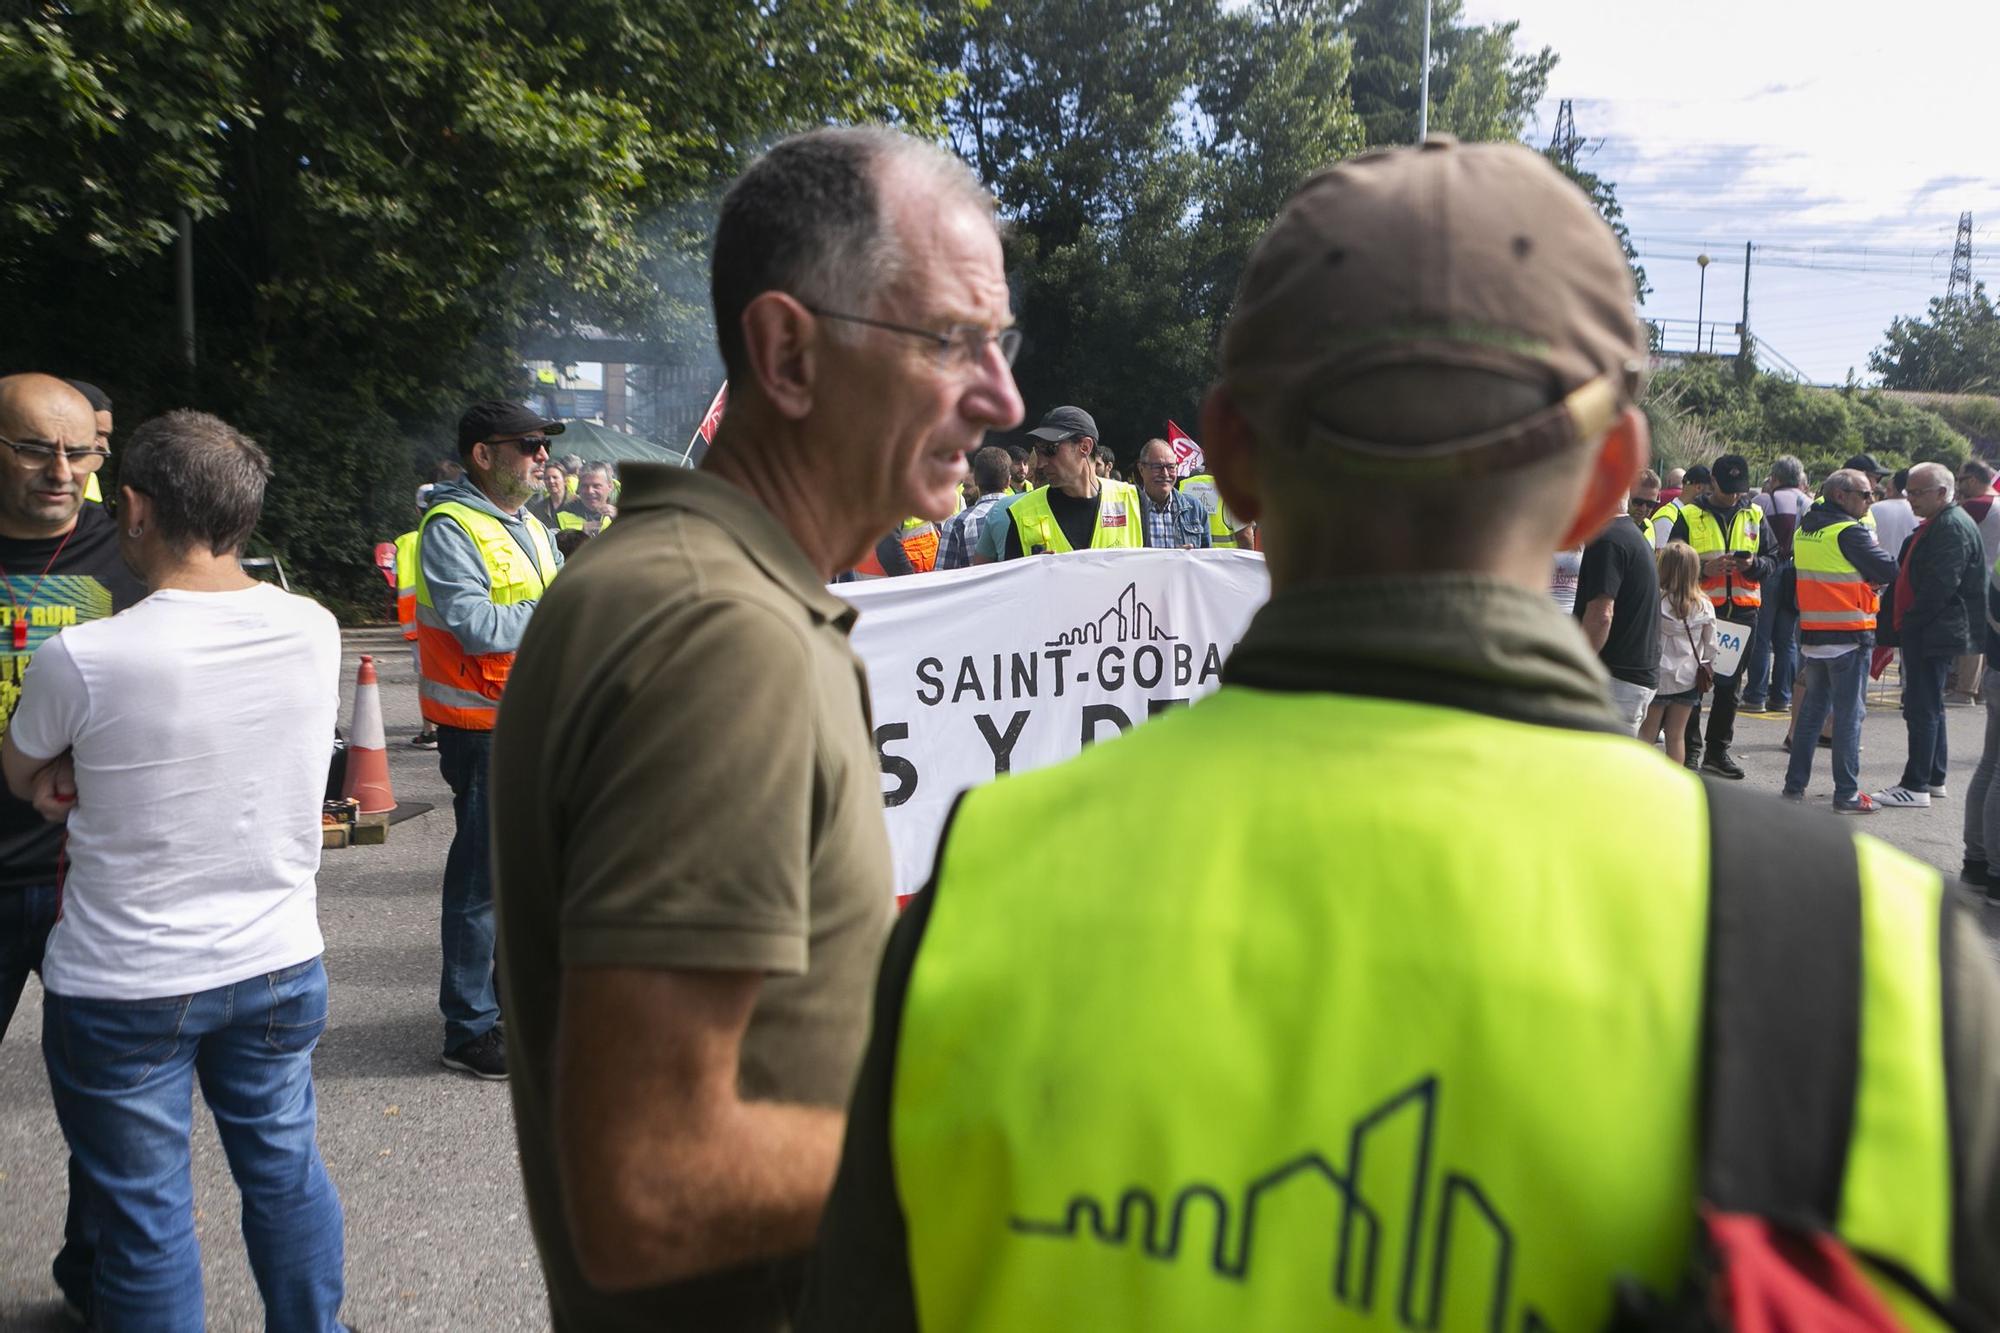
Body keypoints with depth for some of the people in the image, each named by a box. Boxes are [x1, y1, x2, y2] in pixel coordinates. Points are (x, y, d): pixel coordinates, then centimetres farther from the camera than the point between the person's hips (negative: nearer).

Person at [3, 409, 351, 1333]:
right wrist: (92, 773, -1)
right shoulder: (314, 630, -8)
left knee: (145, 1212, 12)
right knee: (284, 1168, 20)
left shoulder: (81, 660, -19)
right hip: (279, 964, 4)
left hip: (124, 988, -4)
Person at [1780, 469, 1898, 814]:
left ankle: (1795, 785, 17)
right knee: (1850, 714, -1)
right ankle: (1847, 794, 2)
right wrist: (1877, 580, 8)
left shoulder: (1806, 527, 8)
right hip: (1849, 634, -7)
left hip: (1811, 633, 7)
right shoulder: (1850, 531, -15)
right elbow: (1889, 571, -13)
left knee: (1812, 708, 15)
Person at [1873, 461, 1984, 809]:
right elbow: (1909, 576, 22)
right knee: (1929, 706, 16)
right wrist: (1900, 627, 15)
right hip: (1924, 633, 11)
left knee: (1923, 708, -8)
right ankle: (1934, 779, 25)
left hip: (1934, 635, -11)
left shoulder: (1953, 526, -15)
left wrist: (1909, 622, -16)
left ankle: (1916, 786, -5)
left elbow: (1941, 585, -22)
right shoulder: (1934, 525, 18)